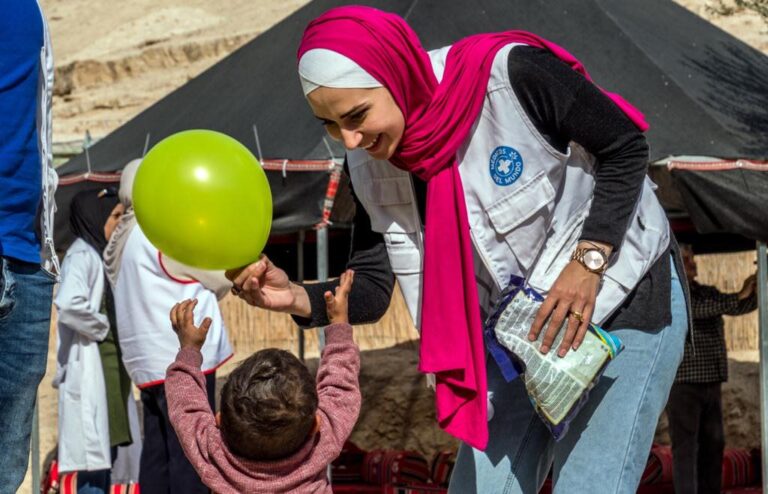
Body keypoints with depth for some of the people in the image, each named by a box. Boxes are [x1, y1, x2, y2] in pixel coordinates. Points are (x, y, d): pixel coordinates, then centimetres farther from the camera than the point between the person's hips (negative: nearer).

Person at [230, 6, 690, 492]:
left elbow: (626, 146, -16)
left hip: (622, 305, -6)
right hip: (518, 334, 6)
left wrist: (588, 261, -24)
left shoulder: (511, 75, -28)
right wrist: (298, 297, -27)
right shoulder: (371, 162, -10)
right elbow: (371, 290, -7)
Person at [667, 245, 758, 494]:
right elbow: (695, 309, -18)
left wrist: (754, 291, -13)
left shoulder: (708, 292, 15)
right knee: (686, 445, -8)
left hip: (711, 382, 7)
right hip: (683, 382, -7)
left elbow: (739, 306, 8)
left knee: (713, 443, 9)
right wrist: (738, 296, -20)